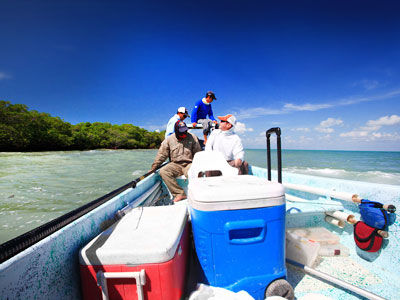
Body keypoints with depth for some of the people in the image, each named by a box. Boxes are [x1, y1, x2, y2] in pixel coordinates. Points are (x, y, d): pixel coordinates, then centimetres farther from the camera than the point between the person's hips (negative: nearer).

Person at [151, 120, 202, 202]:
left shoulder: (192, 137, 4)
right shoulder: (169, 139, 5)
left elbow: (198, 154, 8)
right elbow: (161, 154, 7)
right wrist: (154, 167, 5)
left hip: (189, 164, -2)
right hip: (175, 164, 2)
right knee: (163, 171, -26)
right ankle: (179, 193, -25)